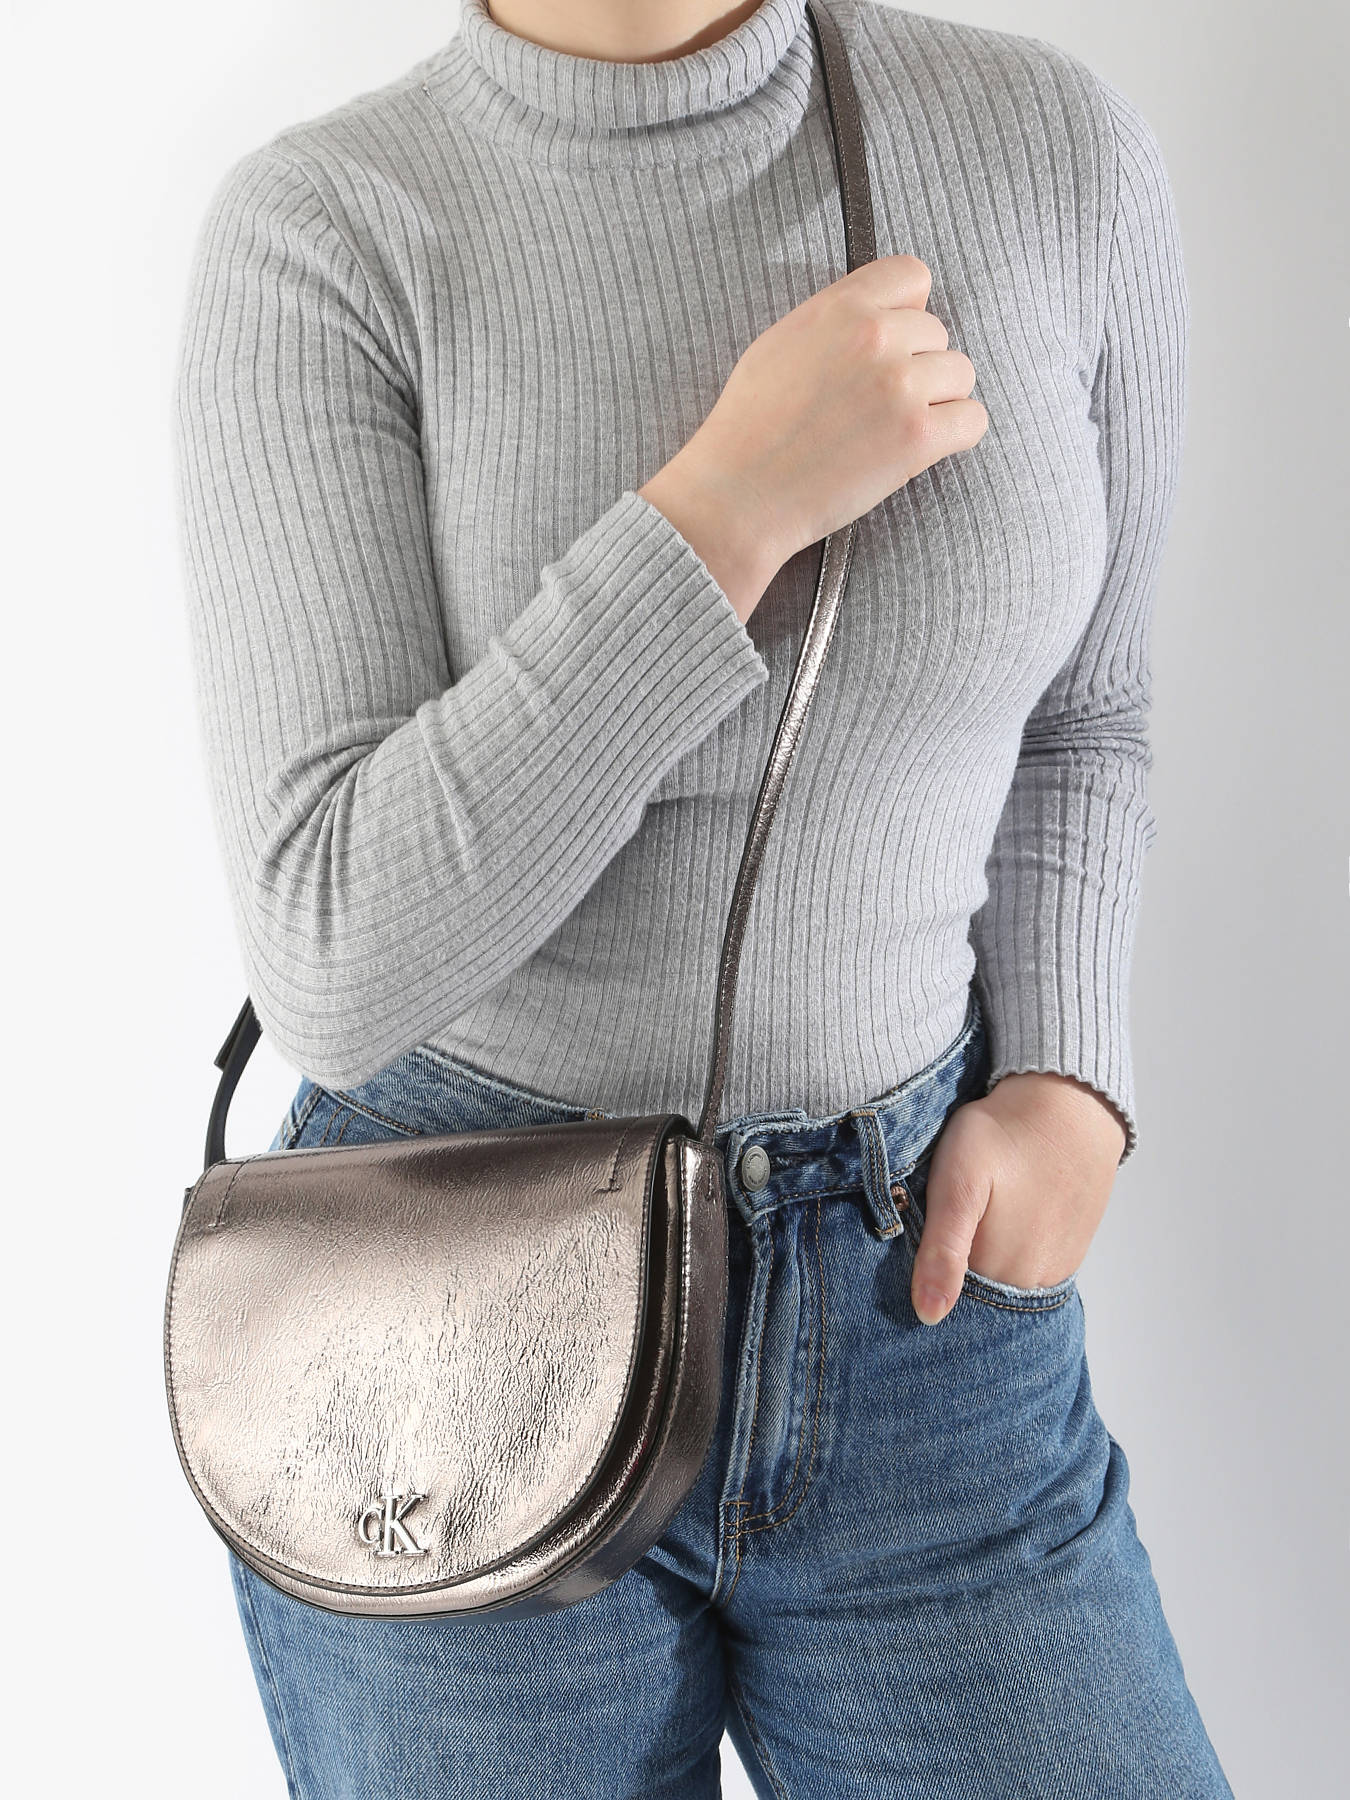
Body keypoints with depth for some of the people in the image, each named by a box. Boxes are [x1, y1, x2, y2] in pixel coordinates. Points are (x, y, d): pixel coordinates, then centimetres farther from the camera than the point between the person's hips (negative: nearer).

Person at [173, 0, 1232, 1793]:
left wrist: (1062, 1093, -6)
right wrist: (739, 499, -25)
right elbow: (338, 967, -20)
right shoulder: (318, 234, -13)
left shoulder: (1056, 149, -4)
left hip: (906, 1299, 3)